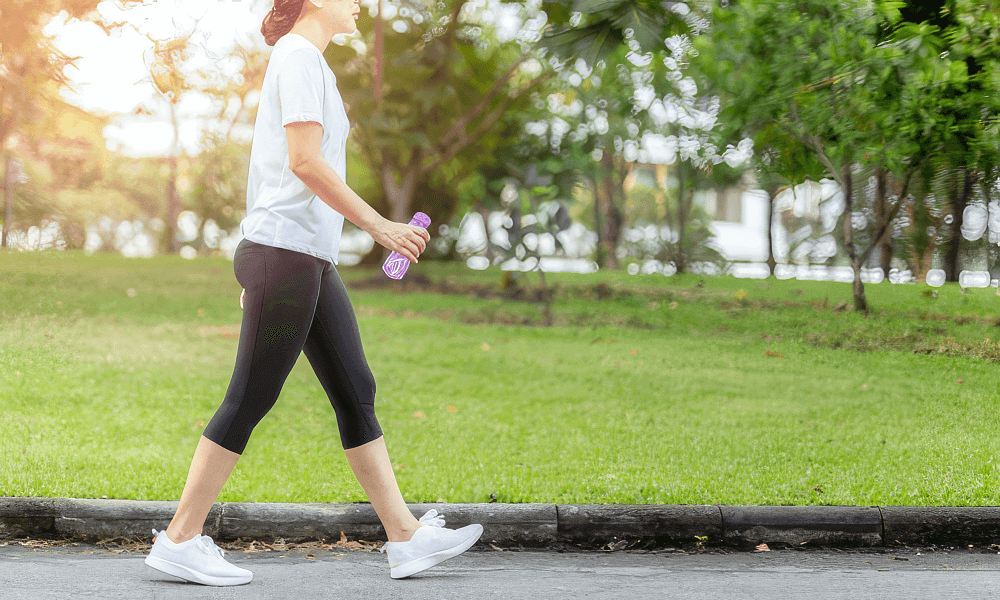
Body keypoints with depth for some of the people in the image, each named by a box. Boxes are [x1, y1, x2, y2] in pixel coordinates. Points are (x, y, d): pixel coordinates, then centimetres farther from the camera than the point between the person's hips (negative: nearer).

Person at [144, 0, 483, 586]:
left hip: (311, 261, 10)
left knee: (356, 393, 8)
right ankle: (179, 539, 1)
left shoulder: (306, 61, 22)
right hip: (286, 249, -10)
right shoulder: (299, 56, -8)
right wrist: (380, 225, -15)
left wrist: (258, 271, 23)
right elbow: (304, 162, -18)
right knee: (250, 400, -6)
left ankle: (406, 537, 10)